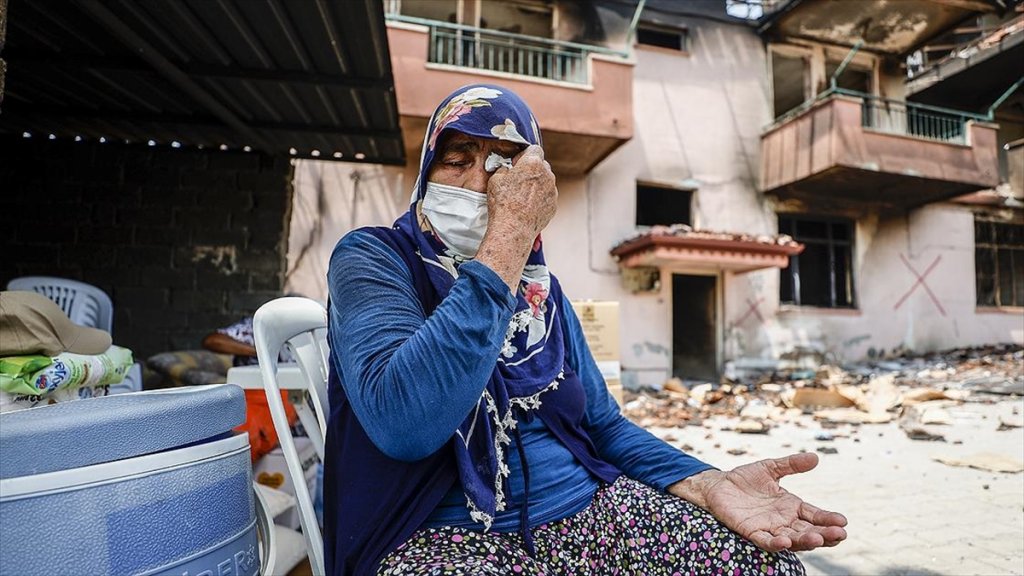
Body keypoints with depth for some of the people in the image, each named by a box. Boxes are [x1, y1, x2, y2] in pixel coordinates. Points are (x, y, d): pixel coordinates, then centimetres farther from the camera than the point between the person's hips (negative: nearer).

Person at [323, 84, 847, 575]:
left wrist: (709, 484, -9)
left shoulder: (542, 290, 9)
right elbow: (404, 426, -28)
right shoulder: (371, 258, -9)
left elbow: (603, 425, 10)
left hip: (586, 510, 6)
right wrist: (511, 232, -23)